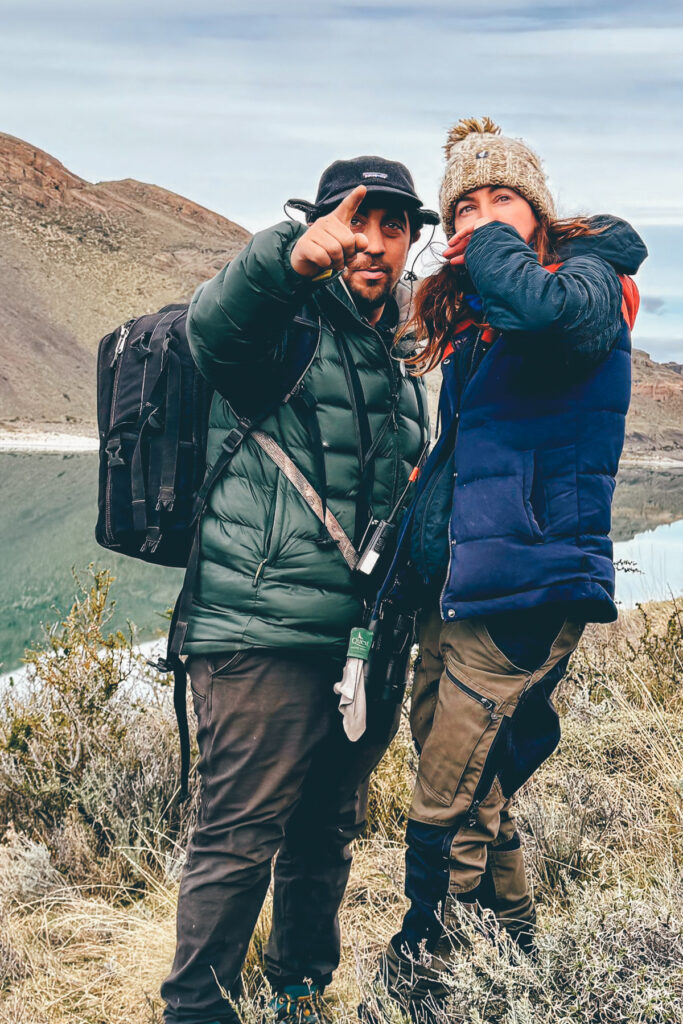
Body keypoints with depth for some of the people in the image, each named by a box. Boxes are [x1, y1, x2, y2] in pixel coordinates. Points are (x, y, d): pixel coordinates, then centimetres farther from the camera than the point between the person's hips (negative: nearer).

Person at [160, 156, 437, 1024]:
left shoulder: (400, 359, 19)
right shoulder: (288, 325, -5)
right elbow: (215, 326, -32)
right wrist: (292, 257, -51)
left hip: (361, 640, 8)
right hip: (265, 634, -7)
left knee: (327, 832, 17)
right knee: (239, 838, -6)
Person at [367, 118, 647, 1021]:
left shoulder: (588, 277, -4)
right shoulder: (473, 320, 17)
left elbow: (556, 308, -31)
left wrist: (496, 250, -13)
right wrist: (417, 543, 15)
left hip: (528, 584, -8)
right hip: (458, 582, 8)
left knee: (449, 808, -7)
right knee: (470, 784, 14)